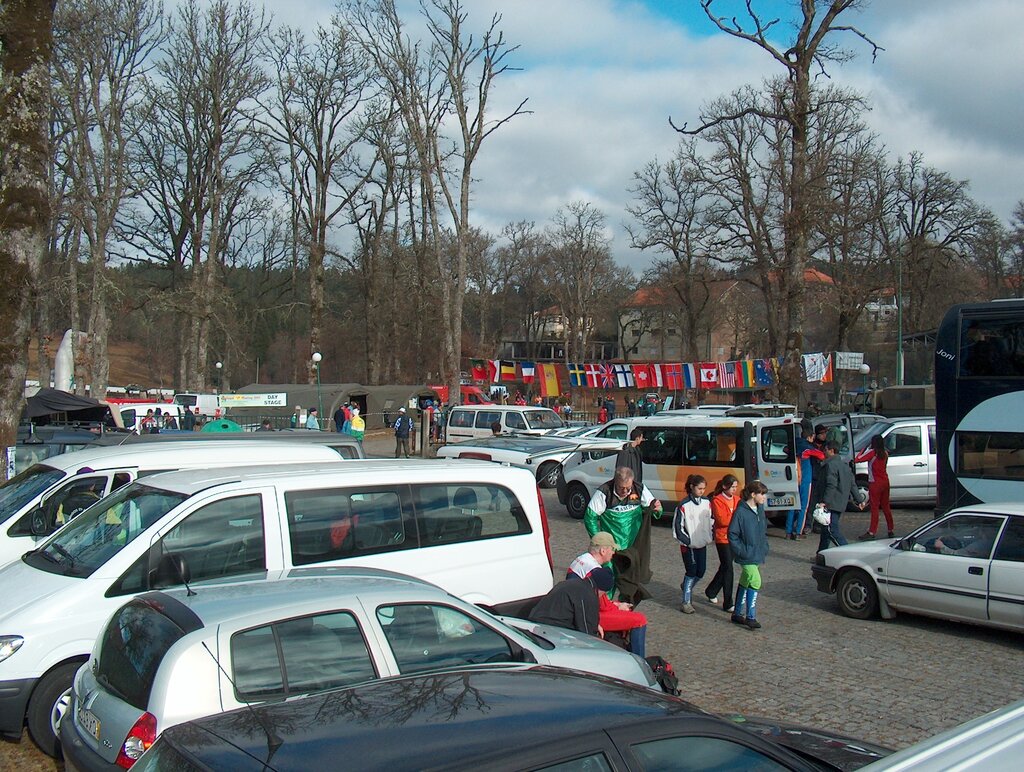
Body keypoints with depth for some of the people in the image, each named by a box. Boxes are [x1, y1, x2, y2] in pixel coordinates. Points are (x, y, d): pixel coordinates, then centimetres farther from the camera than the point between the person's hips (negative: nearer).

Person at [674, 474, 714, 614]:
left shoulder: (707, 503, 4)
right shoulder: (684, 505, -12)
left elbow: (711, 521, 14)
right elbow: (677, 526, -9)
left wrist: (711, 537, 5)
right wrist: (687, 541, -11)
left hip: (702, 544, 5)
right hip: (688, 545, -5)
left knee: (701, 572, 8)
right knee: (691, 572, -4)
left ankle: (686, 587, 37)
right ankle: (686, 602, 5)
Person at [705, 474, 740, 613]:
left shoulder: (737, 500, 11)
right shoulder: (717, 500, -9)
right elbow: (722, 520, -18)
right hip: (723, 538, -7)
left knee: (725, 567, 16)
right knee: (728, 569, -8)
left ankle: (711, 592, 36)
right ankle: (728, 604, -3)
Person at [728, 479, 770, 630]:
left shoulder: (760, 509, 6)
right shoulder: (741, 512, -18)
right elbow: (732, 533, -15)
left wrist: (764, 547, 11)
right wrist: (741, 551, -16)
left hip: (757, 555, 8)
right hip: (747, 555, -8)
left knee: (745, 583, 16)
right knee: (755, 582, -15)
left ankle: (737, 613, 27)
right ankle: (750, 617, -8)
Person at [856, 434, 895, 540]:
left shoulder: (872, 452, -14)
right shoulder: (885, 453, 6)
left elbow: (857, 459, -18)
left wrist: (864, 449, -5)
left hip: (875, 483, -7)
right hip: (885, 482, 7)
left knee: (874, 507, -6)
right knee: (886, 506, 15)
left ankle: (872, 532, -7)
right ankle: (891, 530, 21)